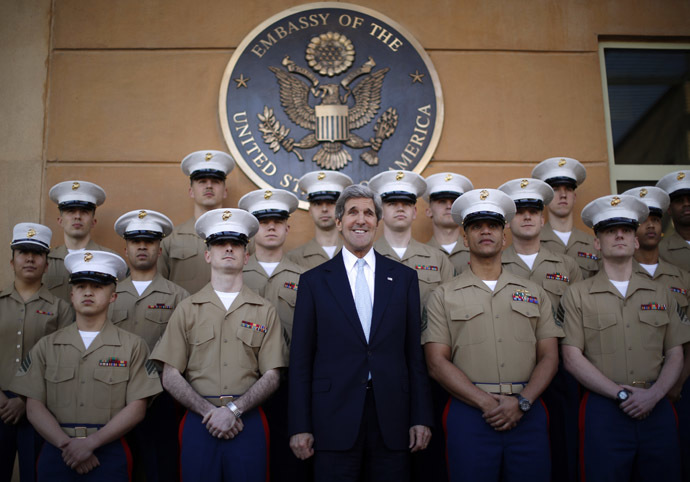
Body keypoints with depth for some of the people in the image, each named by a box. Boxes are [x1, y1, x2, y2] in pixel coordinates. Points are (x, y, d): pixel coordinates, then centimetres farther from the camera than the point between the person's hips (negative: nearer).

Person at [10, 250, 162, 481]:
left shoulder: (132, 346, 1)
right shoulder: (46, 346, 8)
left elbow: (136, 408, -5)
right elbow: (34, 407, 2)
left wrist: (90, 443, -14)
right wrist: (67, 444, -12)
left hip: (110, 454, -1)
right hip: (55, 452, 2)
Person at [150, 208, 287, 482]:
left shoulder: (264, 312, 5)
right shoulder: (187, 310, 6)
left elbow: (271, 377, 0)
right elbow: (171, 377, 2)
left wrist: (233, 410, -12)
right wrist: (209, 411, -10)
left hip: (248, 423, 0)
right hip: (198, 423, 0)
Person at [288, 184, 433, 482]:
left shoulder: (404, 278, 8)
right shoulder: (314, 281, 4)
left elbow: (415, 353, 7)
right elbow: (300, 359, 3)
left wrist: (421, 418, 2)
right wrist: (300, 426, -2)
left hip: (392, 418, 1)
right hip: (334, 420, -1)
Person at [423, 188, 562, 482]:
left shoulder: (534, 293, 14)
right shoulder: (443, 297, 6)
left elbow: (549, 357, 8)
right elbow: (437, 363, -2)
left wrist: (522, 401, -9)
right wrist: (486, 402, -12)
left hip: (527, 413, 2)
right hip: (470, 413, -2)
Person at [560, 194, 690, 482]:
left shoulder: (659, 294, 13)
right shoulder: (577, 295, 2)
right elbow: (572, 358, -5)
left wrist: (654, 394, -8)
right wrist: (622, 394, -12)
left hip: (657, 409, 3)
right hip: (603, 410, -3)